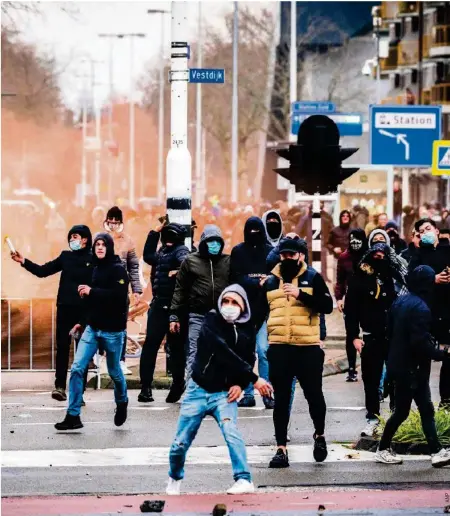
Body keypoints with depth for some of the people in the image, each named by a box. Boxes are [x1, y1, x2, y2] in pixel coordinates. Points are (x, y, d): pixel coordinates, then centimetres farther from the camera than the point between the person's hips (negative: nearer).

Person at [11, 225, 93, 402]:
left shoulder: (94, 260, -3)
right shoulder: (66, 257, 11)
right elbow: (42, 271, 9)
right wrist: (23, 261, -1)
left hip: (85, 310, -3)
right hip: (65, 308, 3)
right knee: (62, 347, -1)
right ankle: (60, 386, 0)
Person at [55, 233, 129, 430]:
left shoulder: (118, 269, -9)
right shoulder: (96, 269, 11)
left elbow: (119, 296, -23)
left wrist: (91, 291, -22)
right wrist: (82, 322, 19)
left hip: (112, 331, -6)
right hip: (92, 329, 6)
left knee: (114, 372, 10)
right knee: (77, 369, -7)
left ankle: (121, 404, 39)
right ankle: (73, 416, -5)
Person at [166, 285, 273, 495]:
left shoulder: (247, 329, 1)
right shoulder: (211, 320, -11)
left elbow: (249, 360, 10)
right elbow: (223, 352, -23)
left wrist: (240, 384, -11)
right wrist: (254, 379, -26)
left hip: (225, 392, 1)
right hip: (199, 390, -1)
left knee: (231, 431, -26)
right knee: (181, 442, 3)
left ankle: (244, 480, -24)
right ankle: (175, 478, 30)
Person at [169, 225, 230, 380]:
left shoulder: (228, 261, 8)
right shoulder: (191, 261, 4)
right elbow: (180, 290, 4)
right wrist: (174, 316, -1)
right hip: (198, 315, -1)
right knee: (194, 353, -5)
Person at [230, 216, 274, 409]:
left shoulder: (270, 251, 4)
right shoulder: (238, 251, 6)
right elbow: (236, 279, 0)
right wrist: (258, 283, -11)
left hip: (264, 308, -1)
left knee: (264, 351, -8)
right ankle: (248, 394, 8)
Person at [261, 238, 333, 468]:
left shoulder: (313, 278, 3)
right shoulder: (270, 281, 12)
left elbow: (327, 306, -9)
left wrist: (301, 295, -19)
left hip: (308, 347, -2)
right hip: (279, 348, 2)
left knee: (313, 393, 3)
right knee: (281, 399, 2)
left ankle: (320, 435, 28)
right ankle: (281, 449, 4)